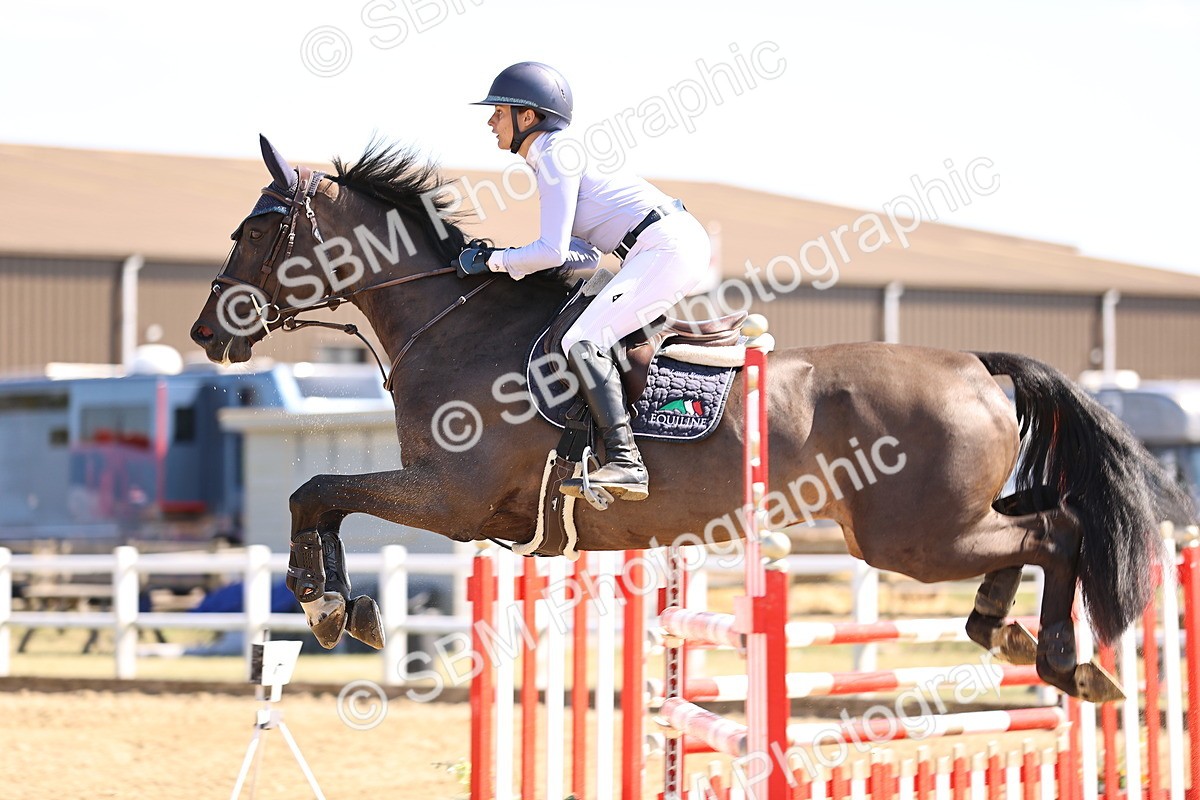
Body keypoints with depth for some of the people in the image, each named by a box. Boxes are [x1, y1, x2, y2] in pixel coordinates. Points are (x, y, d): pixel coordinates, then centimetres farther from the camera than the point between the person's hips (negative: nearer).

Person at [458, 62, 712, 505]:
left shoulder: (555, 157, -9)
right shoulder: (556, 155, 21)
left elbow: (553, 252, -15)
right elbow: (583, 253, 21)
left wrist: (495, 260, 0)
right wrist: (509, 262, 13)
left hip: (666, 247, -11)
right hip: (678, 242, 11)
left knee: (583, 340, -18)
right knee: (593, 338, 23)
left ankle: (625, 463, -26)